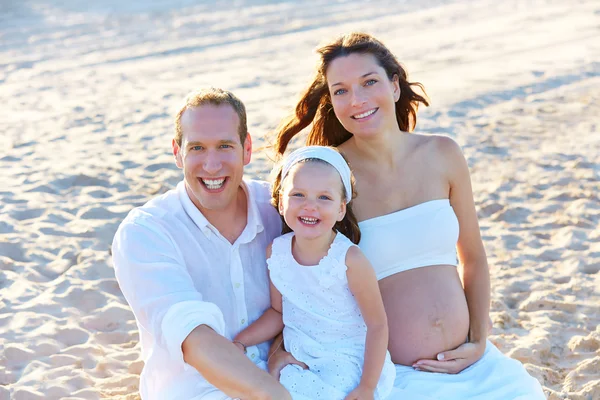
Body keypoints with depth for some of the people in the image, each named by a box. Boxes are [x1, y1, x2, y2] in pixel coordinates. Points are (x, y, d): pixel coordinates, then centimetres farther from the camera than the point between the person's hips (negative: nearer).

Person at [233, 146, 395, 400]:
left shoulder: (350, 260, -20)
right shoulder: (276, 252, -5)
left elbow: (377, 325, -13)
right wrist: (239, 343, 0)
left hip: (348, 362, -5)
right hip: (298, 360, 5)